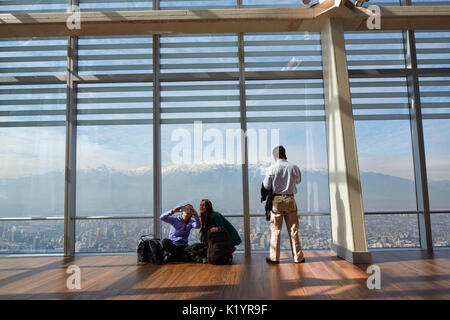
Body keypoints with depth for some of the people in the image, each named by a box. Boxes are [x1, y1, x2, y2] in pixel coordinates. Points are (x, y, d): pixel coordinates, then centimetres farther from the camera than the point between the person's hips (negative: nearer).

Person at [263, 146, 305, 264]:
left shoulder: (272, 168, -9)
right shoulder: (294, 167, -2)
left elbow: (266, 186, -6)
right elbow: (298, 180, 15)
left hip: (276, 200, -2)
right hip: (290, 199, 2)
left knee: (275, 229, 7)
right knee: (293, 229, 9)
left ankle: (274, 257, 12)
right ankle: (298, 257, 15)